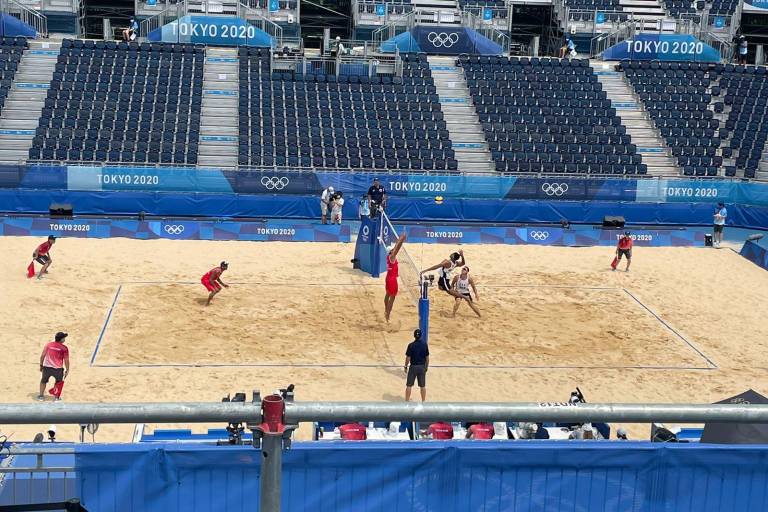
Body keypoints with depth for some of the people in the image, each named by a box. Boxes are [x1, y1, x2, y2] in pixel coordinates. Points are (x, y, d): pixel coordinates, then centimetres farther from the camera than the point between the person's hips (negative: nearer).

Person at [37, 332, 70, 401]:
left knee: (43, 381, 23)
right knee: (59, 382, 21)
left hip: (47, 367, 2)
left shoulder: (48, 345, 4)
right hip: (58, 369, -2)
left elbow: (42, 355, 2)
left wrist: (41, 365, 13)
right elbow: (66, 360, -4)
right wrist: (67, 370, 5)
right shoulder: (64, 348, -3)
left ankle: (41, 396, 26)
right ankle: (57, 397, 19)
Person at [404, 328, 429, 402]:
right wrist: (426, 367, 13)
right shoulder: (424, 344, -6)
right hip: (422, 367, 2)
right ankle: (423, 401, 18)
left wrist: (405, 366, 4)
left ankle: (407, 401, 12)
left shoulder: (411, 345, -14)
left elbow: (408, 358, -10)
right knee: (422, 386, 11)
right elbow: (427, 357, 0)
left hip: (413, 367, -2)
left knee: (409, 385, 8)